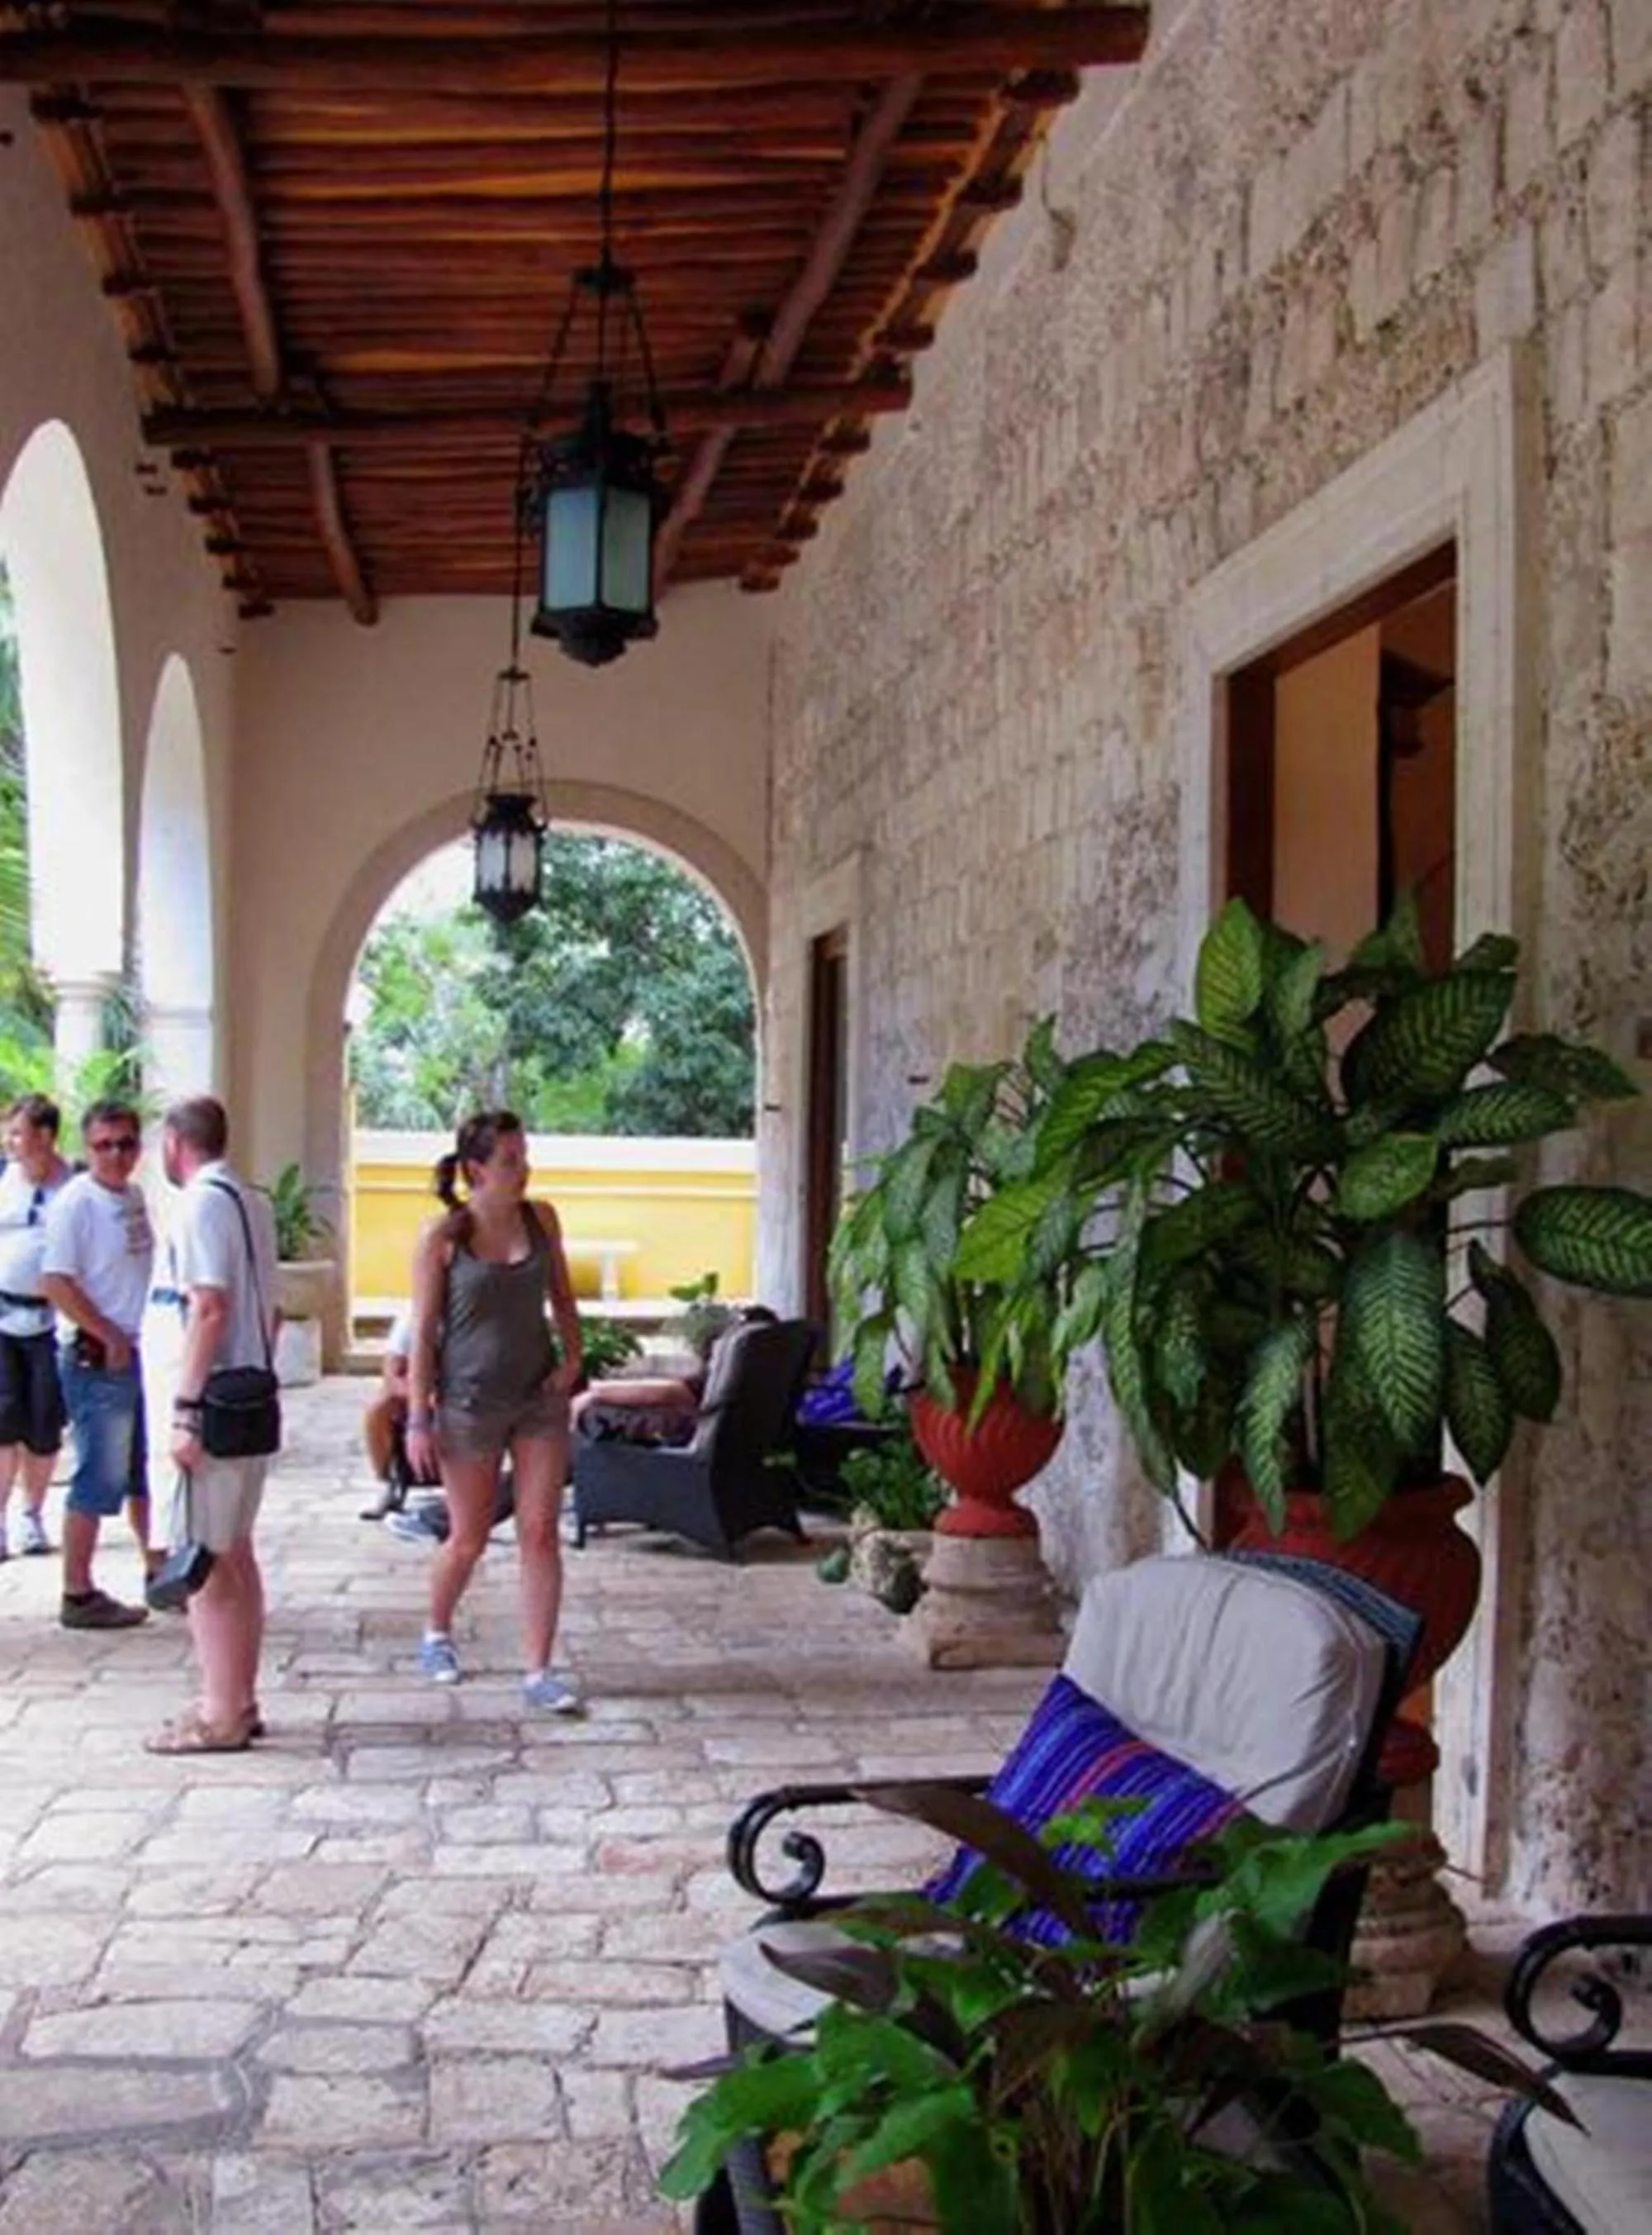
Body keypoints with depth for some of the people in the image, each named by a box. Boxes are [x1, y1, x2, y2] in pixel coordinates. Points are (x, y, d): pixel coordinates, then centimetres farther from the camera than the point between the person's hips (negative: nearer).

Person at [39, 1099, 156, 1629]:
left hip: (139, 1355, 8)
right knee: (101, 1479, -4)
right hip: (97, 1359, -8)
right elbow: (56, 1284, -20)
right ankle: (78, 1595, 5)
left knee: (148, 1472, 18)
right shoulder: (76, 1202, -14)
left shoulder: (134, 1196, 10)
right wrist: (110, 1337, -18)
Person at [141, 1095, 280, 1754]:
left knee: (203, 1563, -4)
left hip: (209, 1408, -9)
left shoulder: (201, 1204, -13)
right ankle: (239, 1702, 21)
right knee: (234, 1556, 14)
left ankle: (220, 1717, 0)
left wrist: (186, 1410, -21)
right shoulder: (252, 1203, 14)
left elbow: (208, 1309, -21)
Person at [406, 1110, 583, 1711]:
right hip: (469, 1401, -3)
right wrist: (419, 1419, -10)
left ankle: (538, 1671, 2)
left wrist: (573, 1355, 0)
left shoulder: (541, 1219, 2)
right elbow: (423, 1330, -8)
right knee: (469, 1538, 9)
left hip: (539, 1395, 3)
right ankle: (437, 1634, 37)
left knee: (540, 1532, -3)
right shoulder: (443, 1237, -10)